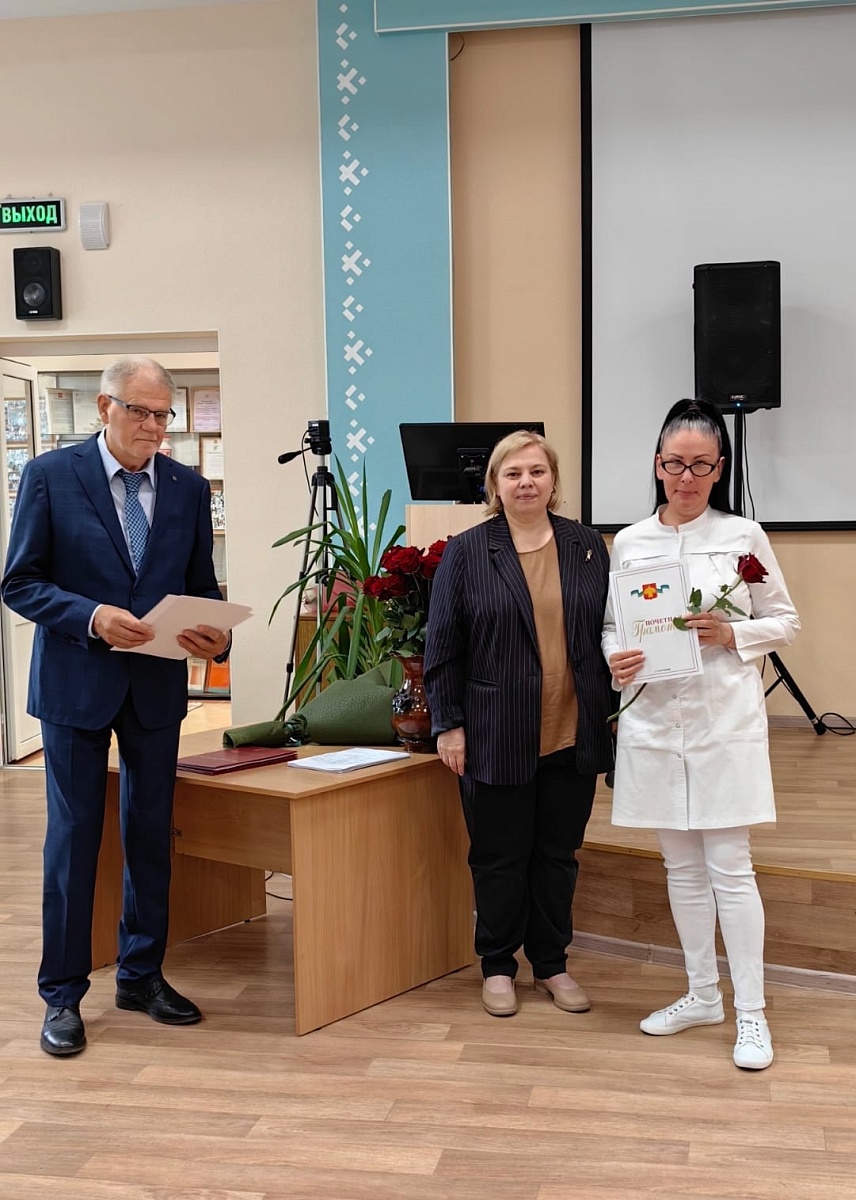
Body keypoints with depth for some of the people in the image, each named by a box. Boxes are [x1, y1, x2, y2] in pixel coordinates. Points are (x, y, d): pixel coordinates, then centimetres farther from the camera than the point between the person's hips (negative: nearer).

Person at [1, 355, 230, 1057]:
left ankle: (142, 975, 28)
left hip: (157, 684, 4)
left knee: (151, 833, 12)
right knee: (73, 837, 3)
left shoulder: (188, 487, 5)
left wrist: (216, 635, -11)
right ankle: (63, 993, 15)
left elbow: (201, 585, 10)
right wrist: (91, 617, -22)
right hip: (76, 682, -3)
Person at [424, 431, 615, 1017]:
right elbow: (443, 649, -2)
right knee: (500, 857, 8)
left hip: (573, 736, 3)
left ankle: (552, 963, 28)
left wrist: (616, 710, 7)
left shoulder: (587, 546, 5)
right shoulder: (467, 552, -2)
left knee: (559, 853, 12)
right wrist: (449, 725, -5)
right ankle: (498, 966, 24)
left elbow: (611, 633, 10)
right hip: (498, 738, -2)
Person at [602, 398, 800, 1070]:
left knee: (729, 868, -2)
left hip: (725, 720, -3)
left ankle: (751, 1014, 9)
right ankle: (703, 996, 26)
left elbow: (786, 621, 4)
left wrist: (733, 634, -13)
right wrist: (615, 659, -11)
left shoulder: (744, 537, -1)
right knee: (682, 868, 12)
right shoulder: (628, 544, 5)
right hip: (653, 719, 3)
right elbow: (611, 625, 10)